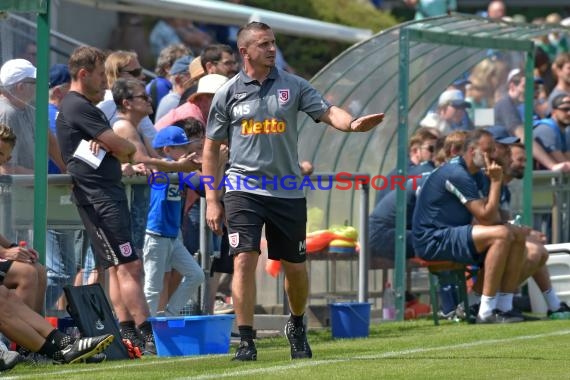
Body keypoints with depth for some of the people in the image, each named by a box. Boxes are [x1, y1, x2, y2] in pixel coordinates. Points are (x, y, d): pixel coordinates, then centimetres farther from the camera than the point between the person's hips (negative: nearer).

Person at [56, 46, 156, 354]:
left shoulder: (85, 106, 22)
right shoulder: (78, 107, -12)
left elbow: (119, 152, 16)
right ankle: (147, 336, -18)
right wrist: (132, 149, 9)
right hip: (99, 197, -11)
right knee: (129, 266, -14)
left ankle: (128, 334, 9)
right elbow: (123, 148, -15)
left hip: (109, 193, 11)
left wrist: (103, 145, -7)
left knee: (118, 268, 9)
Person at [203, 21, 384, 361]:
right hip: (244, 189, -2)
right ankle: (246, 340, -9)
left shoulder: (292, 85, 4)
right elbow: (211, 148, 8)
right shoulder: (229, 93, 2)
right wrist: (212, 200, 3)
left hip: (288, 192, 2)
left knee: (295, 267, 9)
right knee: (244, 260, -15)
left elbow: (327, 111, -6)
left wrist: (352, 123, -29)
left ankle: (297, 326, 35)